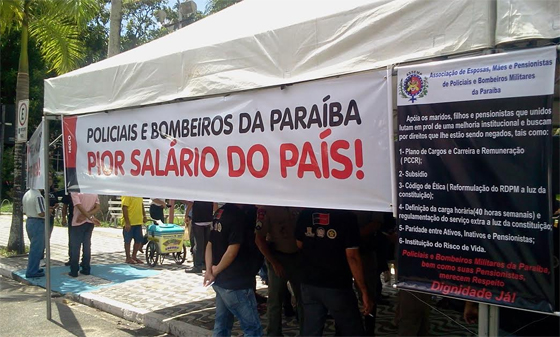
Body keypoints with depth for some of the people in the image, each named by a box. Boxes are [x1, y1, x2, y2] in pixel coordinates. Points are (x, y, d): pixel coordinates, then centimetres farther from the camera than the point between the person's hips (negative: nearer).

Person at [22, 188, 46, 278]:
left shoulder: (26, 195, 9)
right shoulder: (38, 196, -20)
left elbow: (25, 211, 15)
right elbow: (41, 213, -23)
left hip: (29, 222, 9)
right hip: (38, 223, -9)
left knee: (34, 248, 19)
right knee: (36, 249, -1)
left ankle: (33, 268, 26)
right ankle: (32, 271, 3)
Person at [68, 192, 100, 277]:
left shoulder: (74, 192, -11)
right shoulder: (94, 192, 5)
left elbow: (80, 207, -21)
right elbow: (97, 208, -2)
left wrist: (91, 218, -22)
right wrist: (87, 216, -12)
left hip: (78, 222, -5)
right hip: (89, 223, 5)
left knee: (75, 246, 3)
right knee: (87, 246, 11)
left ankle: (74, 271, 5)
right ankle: (86, 269, 15)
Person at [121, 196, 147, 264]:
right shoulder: (126, 195, -15)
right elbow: (124, 208, -18)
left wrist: (144, 216, 15)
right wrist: (127, 222, -20)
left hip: (138, 222, 7)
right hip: (129, 223, -7)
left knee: (139, 240, 12)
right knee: (128, 241, 6)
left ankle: (134, 256, 27)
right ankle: (128, 258, 17)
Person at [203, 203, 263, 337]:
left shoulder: (220, 213, 8)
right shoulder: (238, 215, -19)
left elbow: (210, 244, 11)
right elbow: (232, 252, -21)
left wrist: (209, 270, 3)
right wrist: (215, 271, -6)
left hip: (221, 280, 9)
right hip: (235, 282, -9)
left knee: (222, 324, 16)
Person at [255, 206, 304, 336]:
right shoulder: (266, 210, -11)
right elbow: (259, 239, -10)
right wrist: (274, 263, -13)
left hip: (297, 257, 4)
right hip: (278, 257, -4)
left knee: (304, 298, 12)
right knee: (275, 299, 7)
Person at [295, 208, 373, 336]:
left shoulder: (304, 213, 0)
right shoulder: (347, 215, -15)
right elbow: (352, 256, -16)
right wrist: (364, 291, -10)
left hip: (309, 283, 5)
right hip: (337, 286, -5)